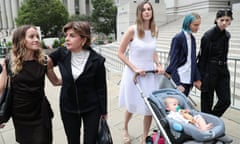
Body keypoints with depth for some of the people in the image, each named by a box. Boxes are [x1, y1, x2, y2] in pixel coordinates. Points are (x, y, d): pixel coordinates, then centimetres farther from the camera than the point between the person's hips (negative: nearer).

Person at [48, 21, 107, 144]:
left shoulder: (96, 60, -16)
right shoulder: (61, 53, -8)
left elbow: (101, 88, -8)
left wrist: (103, 111, -2)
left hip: (91, 108, -2)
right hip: (68, 108, 3)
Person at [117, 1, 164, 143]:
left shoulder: (155, 30, 3)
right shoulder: (132, 30, -12)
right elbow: (120, 53, -10)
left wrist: (159, 65, 1)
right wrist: (135, 68, -17)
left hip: (150, 73, 4)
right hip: (134, 73, -4)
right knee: (132, 106, 13)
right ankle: (125, 129, 44)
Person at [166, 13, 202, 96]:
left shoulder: (192, 38, 10)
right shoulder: (178, 38, -12)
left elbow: (193, 61, 16)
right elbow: (173, 62, -14)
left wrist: (197, 79, 12)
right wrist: (177, 83, -20)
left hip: (189, 79, 7)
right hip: (179, 79, -7)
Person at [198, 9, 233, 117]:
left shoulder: (227, 35, 9)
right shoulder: (208, 35, -12)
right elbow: (202, 57, -12)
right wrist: (201, 77, -13)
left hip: (223, 70, 7)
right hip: (210, 70, -6)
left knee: (226, 100, 4)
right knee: (207, 101, 4)